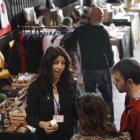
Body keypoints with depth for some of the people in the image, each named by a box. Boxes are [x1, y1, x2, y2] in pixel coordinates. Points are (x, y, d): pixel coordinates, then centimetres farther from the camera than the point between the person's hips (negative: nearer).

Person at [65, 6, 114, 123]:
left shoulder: (80, 30, 0)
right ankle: (109, 121, 12)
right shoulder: (102, 31, -13)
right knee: (107, 97, 9)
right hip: (101, 69, -4)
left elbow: (68, 42, 9)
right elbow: (108, 51, -15)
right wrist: (111, 64, 0)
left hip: (87, 69, 4)